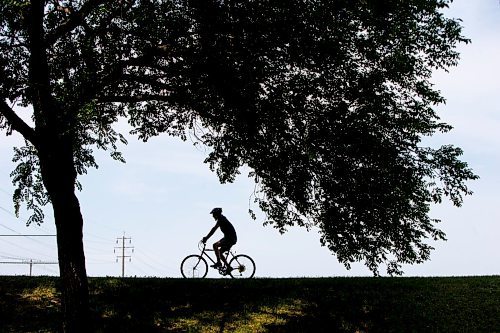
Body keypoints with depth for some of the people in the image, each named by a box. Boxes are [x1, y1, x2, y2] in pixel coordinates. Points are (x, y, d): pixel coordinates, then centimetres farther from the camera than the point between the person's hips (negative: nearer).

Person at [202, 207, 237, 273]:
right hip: (228, 238, 10)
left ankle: (218, 262, -15)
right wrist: (206, 237, 17)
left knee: (215, 245, -19)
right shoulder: (221, 219, 14)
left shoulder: (221, 220, -17)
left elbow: (213, 229, -23)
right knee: (219, 253, 10)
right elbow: (214, 229, 19)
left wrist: (206, 238, -24)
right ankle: (228, 267, 14)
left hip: (231, 238, -10)